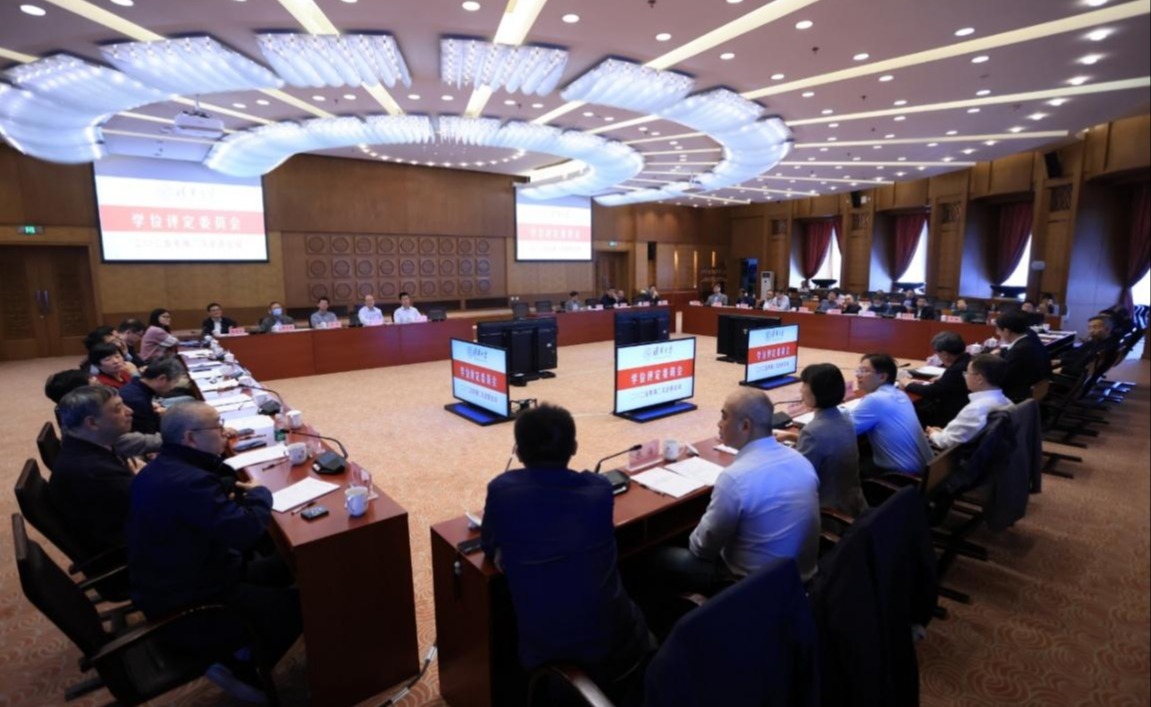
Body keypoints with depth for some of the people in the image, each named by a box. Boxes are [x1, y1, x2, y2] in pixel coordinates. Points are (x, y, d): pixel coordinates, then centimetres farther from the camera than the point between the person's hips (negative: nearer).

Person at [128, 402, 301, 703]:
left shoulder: (162, 468, 4)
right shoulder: (187, 481, -31)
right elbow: (247, 531, -33)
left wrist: (237, 493, -1)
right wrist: (259, 494, -15)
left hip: (169, 587, 10)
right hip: (186, 608, -10)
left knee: (281, 568, 14)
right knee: (298, 601, -3)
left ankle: (235, 651, 17)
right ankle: (242, 670, 15)